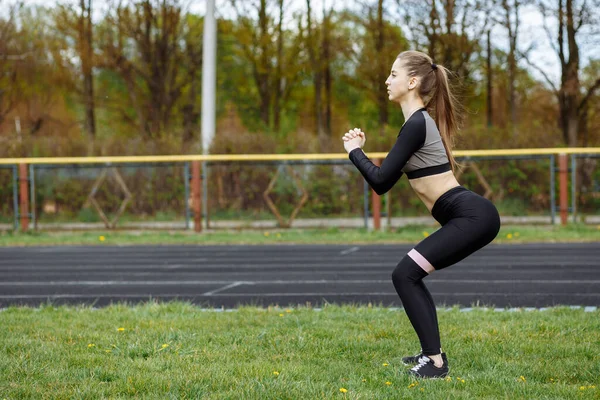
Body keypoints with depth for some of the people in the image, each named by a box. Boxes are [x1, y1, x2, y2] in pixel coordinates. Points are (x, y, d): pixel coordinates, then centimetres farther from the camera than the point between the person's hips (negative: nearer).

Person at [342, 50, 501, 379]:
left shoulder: (417, 124, -13)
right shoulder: (420, 121, 18)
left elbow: (380, 181, -13)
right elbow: (385, 181, 24)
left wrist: (354, 151, 3)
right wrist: (360, 149, 16)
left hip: (471, 216, -10)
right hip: (471, 215, 10)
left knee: (405, 275, -10)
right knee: (409, 276, 17)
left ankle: (435, 362, -10)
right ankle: (432, 353, 22)